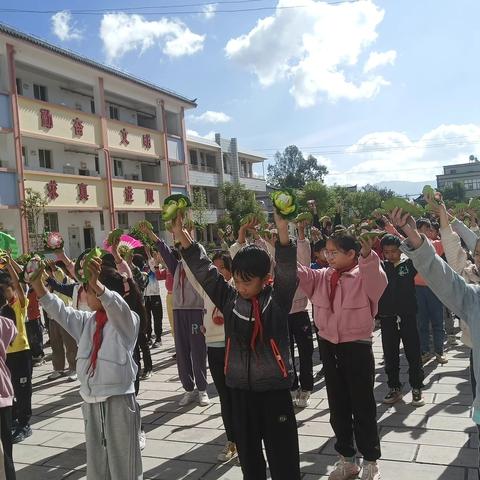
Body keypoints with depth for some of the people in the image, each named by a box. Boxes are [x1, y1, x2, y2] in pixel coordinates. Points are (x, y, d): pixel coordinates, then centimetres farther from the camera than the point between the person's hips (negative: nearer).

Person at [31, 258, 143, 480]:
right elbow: (60, 312, 7)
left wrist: (97, 284, -51)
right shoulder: (87, 320, 11)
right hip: (90, 400, 7)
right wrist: (38, 285, -6)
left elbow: (118, 307, -32)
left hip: (119, 400, -7)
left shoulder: (128, 320, -11)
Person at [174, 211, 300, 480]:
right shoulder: (230, 299, 1)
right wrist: (182, 237, -12)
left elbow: (288, 271, -22)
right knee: (247, 450, 17)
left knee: (283, 453, 6)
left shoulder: (277, 298, -7)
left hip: (274, 386, -3)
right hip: (240, 387, 4)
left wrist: (283, 232, -37)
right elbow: (204, 271, -3)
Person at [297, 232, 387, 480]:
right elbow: (296, 271, -2)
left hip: (357, 347, -5)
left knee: (363, 406, 7)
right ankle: (346, 459, 32)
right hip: (328, 346, 5)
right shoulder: (320, 277, 5)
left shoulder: (364, 276, -11)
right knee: (338, 406, 16)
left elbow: (378, 282, -32)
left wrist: (368, 256, -50)